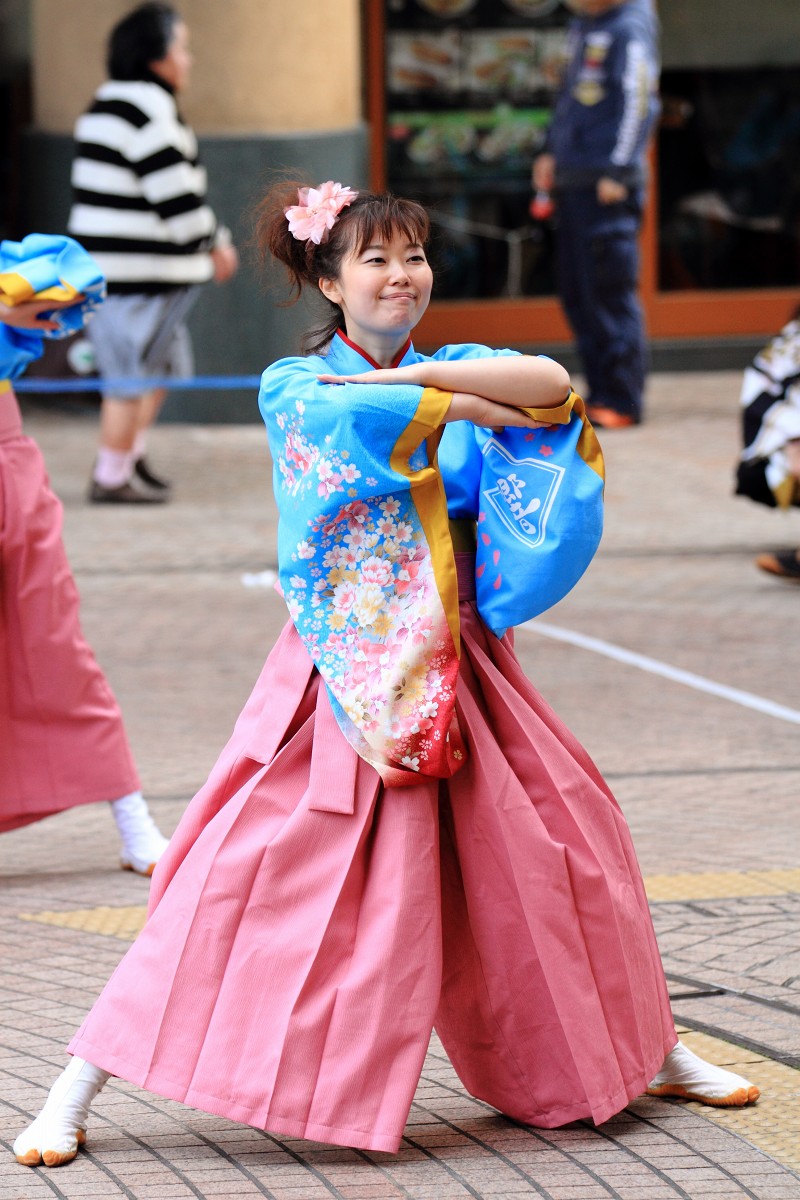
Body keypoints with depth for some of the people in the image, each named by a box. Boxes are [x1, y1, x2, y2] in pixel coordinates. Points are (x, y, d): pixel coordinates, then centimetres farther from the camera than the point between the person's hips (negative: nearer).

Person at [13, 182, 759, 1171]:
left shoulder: (453, 369, 11)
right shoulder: (293, 387, 1)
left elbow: (553, 384, -7)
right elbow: (361, 419, -20)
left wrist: (422, 374, -13)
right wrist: (491, 410, -11)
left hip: (456, 662, 5)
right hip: (346, 668, -4)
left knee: (557, 844, 9)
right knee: (247, 868, -10)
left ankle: (651, 1052, 29)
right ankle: (76, 1089, -6)